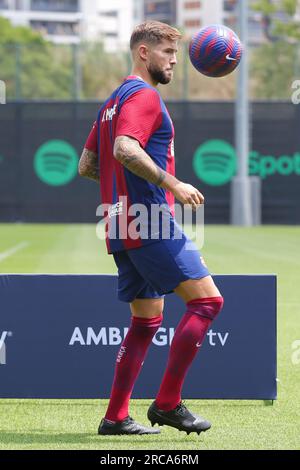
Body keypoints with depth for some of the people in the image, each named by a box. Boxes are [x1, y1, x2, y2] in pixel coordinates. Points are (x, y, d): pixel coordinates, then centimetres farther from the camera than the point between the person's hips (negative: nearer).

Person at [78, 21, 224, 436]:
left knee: (147, 320, 13)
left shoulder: (114, 101, 21)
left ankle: (115, 417, 11)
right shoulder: (144, 95, -9)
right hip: (149, 223, -10)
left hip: (123, 227, 10)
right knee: (207, 300, -11)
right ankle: (168, 403, -10)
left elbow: (86, 166, 22)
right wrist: (172, 184, -22)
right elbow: (125, 149, -25)